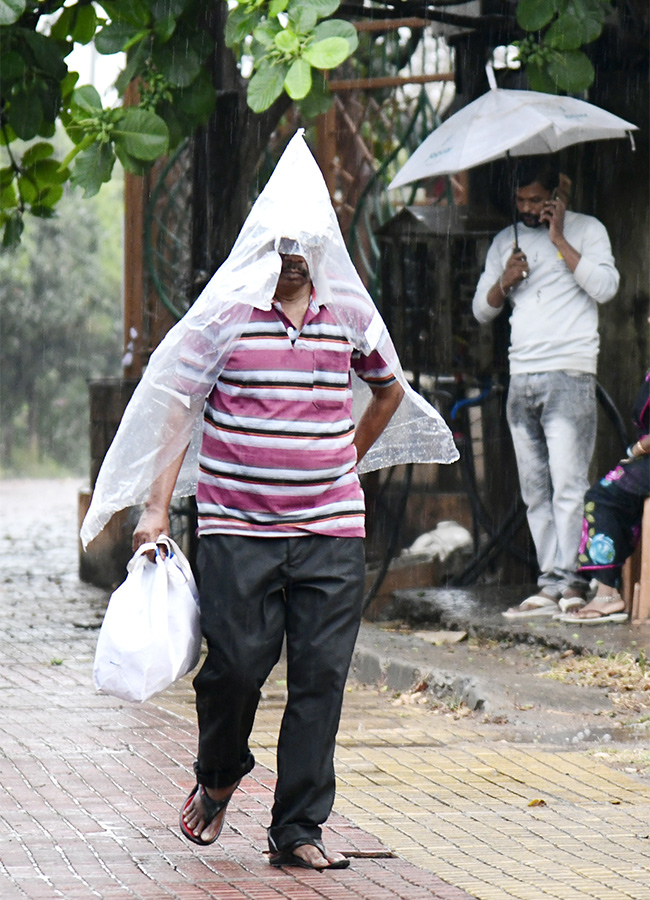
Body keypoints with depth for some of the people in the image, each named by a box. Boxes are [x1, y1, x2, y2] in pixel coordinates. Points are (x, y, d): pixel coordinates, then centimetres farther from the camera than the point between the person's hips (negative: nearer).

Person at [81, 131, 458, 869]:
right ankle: (217, 776, 27)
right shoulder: (224, 314, -2)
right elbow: (176, 406, -3)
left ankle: (299, 830, 5)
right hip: (237, 529, -3)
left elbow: (389, 389, 27)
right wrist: (157, 506, -10)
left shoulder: (349, 315, 8)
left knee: (321, 675, -2)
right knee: (237, 663, -4)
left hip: (330, 530, 3)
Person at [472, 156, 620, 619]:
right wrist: (505, 282, -1)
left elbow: (606, 287, -10)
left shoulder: (586, 230, 6)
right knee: (535, 489, 1)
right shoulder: (506, 241, 20)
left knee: (569, 482, -13)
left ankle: (566, 579, -15)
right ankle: (550, 585, 0)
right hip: (521, 378, 5)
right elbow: (482, 310, 20)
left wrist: (559, 240, -8)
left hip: (569, 376, -5)